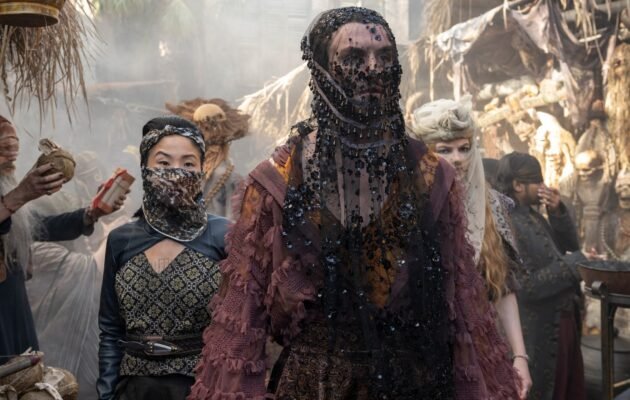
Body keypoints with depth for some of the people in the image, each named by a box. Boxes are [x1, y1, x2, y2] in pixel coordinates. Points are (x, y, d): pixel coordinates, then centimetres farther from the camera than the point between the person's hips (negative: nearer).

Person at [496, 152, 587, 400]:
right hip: (540, 334, -9)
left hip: (562, 322, 9)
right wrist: (572, 264, -20)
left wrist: (557, 212, -1)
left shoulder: (533, 216, 8)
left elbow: (569, 245, 13)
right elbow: (525, 287, -25)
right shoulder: (509, 225, -21)